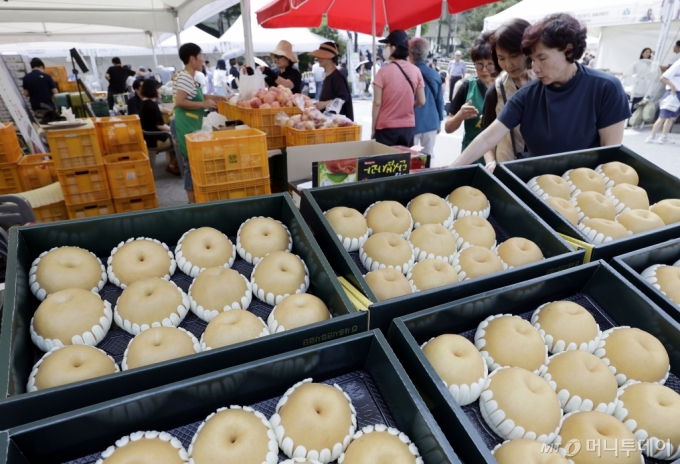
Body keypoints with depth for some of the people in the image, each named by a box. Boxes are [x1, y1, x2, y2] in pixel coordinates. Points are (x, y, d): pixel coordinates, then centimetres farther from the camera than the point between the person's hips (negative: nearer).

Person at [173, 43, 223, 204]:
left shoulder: (190, 77, 15)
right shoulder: (185, 77, -15)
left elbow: (194, 97, 25)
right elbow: (180, 102, -24)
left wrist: (216, 97, 18)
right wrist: (204, 104, -18)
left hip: (192, 125, 10)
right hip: (187, 127, -10)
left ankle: (195, 200, 23)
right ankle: (194, 203, 3)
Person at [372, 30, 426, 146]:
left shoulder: (384, 71, -9)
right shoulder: (416, 71, 2)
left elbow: (377, 103, -10)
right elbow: (421, 101, 5)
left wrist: (373, 128, -2)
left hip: (386, 127, -3)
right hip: (409, 126, 4)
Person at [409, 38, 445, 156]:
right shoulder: (435, 75, 1)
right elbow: (440, 101, 7)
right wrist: (439, 121, 19)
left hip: (412, 123, -4)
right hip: (431, 123, 4)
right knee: (428, 154, 12)